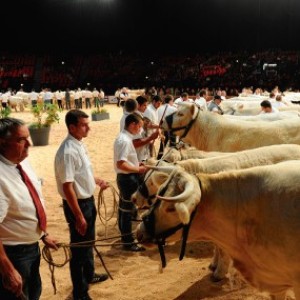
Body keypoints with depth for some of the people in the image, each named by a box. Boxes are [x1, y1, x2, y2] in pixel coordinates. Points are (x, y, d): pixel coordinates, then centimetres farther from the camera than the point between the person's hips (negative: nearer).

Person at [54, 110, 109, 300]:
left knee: (89, 242, 26)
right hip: (77, 204, -9)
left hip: (88, 200, 9)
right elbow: (67, 187, -26)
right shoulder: (68, 151, -25)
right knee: (79, 248, 5)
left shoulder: (79, 144, 3)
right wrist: (78, 216, -25)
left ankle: (89, 275, 47)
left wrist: (97, 180, 15)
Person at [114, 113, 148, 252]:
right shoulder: (125, 140, -23)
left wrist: (137, 164, 10)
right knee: (128, 210, -1)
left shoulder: (123, 137, 9)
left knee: (124, 208, 19)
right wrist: (138, 169, -21)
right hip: (128, 178, -10)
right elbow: (121, 164, -29)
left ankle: (125, 236, 33)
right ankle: (128, 241, 10)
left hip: (126, 177, 10)